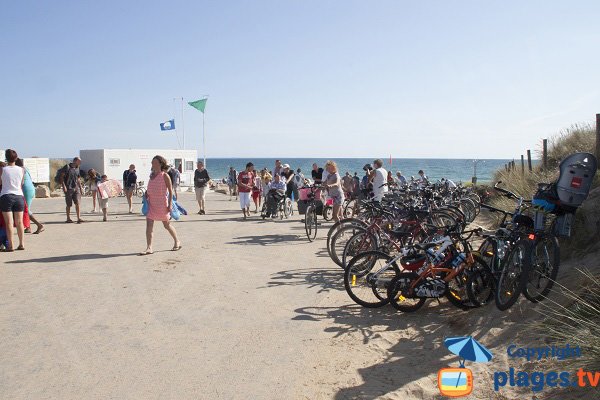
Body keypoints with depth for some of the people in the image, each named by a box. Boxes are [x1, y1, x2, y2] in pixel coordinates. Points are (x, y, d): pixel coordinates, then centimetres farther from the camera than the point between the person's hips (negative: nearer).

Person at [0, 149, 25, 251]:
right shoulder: (21, 170, 4)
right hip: (19, 197, 3)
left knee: (9, 222, -1)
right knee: (19, 222, 7)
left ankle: (11, 245, -1)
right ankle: (22, 244, 8)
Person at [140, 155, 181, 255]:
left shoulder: (165, 176, -10)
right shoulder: (152, 175, 8)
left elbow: (170, 190, -11)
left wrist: (170, 204, -16)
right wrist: (146, 193, 2)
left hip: (162, 204, -5)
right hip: (151, 203, 5)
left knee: (166, 225, 10)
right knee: (149, 225, -6)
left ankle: (177, 242, 29)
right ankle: (149, 248, -5)